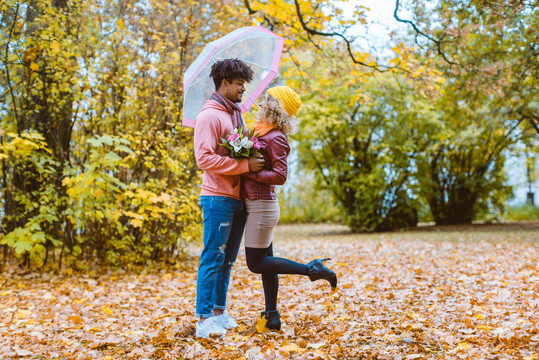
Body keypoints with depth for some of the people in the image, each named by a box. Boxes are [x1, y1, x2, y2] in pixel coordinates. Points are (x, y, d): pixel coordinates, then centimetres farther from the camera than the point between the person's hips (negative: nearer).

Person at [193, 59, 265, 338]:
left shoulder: (236, 114, 18)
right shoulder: (209, 116, -10)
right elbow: (205, 158, -19)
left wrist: (255, 158, 5)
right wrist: (245, 165, -20)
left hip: (238, 198, 9)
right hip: (218, 199, -9)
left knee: (227, 260, 13)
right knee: (213, 259, -5)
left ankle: (219, 311, 22)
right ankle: (204, 319, 2)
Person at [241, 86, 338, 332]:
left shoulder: (275, 138, -16)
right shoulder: (261, 132, 11)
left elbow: (279, 175, -22)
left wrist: (249, 172, -18)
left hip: (262, 205, -9)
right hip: (257, 204, 9)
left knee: (256, 263, -1)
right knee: (264, 260, 13)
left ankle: (312, 268, 2)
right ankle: (272, 316, 21)